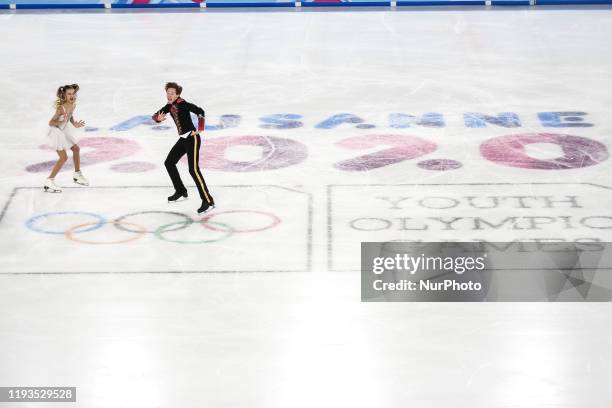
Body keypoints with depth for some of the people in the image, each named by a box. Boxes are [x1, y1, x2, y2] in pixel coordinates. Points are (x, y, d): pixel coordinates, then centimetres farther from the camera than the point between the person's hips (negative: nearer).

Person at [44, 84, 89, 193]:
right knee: (64, 157, -13)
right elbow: (51, 123, -25)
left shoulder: (74, 105, -6)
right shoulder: (61, 108, -29)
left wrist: (75, 123, -3)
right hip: (55, 132, -9)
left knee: (76, 149, 19)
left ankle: (77, 175, 39)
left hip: (63, 131, 9)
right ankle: (49, 182, -7)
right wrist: (61, 122, -41)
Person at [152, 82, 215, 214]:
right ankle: (181, 191, 33)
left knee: (193, 169, -17)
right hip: (183, 139, 10)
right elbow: (155, 115, 14)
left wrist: (200, 129, -27)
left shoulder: (182, 103, -17)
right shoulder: (170, 106, 9)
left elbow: (200, 111, -26)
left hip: (192, 138, -10)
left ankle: (208, 201, -16)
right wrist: (158, 118, -10)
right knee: (169, 163, 18)